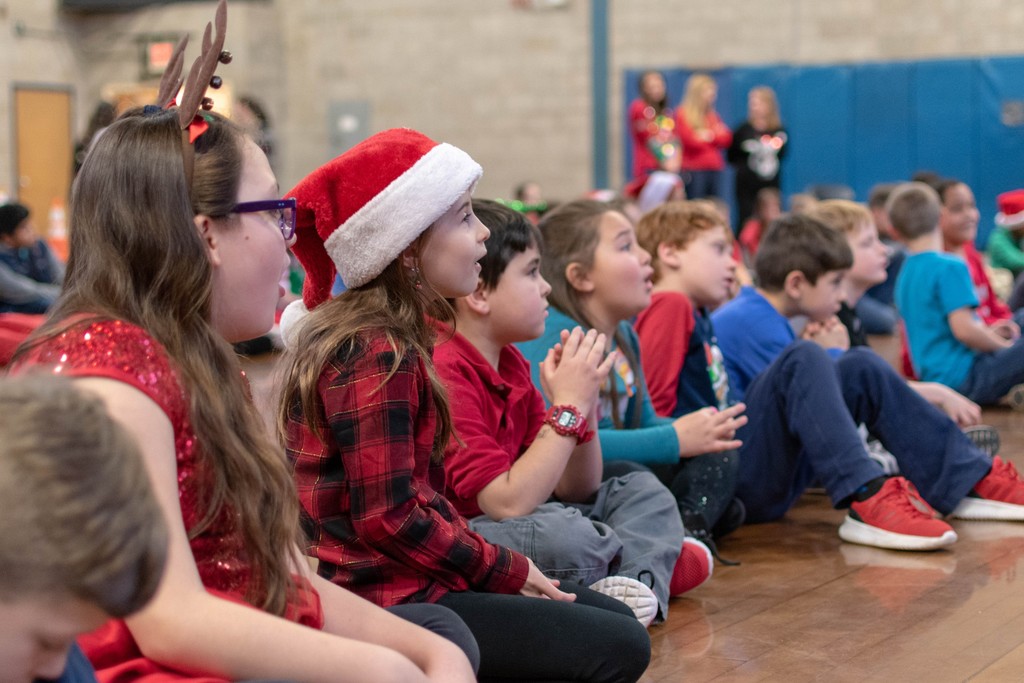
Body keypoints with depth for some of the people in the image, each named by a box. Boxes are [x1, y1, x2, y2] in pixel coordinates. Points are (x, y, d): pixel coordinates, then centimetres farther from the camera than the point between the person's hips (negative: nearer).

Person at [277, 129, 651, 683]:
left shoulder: (383, 335, 13)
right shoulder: (379, 355, -19)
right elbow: (389, 518, -22)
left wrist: (499, 564, 4)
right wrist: (504, 570, -11)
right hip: (382, 597, -10)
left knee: (614, 617, 13)